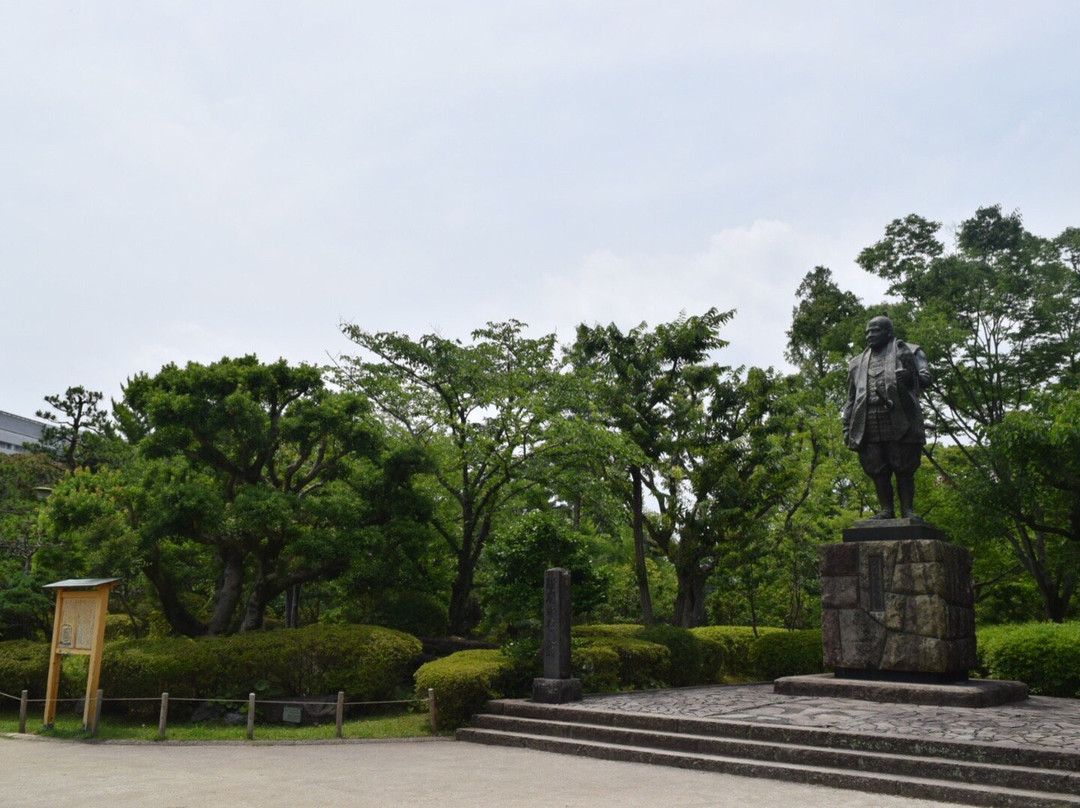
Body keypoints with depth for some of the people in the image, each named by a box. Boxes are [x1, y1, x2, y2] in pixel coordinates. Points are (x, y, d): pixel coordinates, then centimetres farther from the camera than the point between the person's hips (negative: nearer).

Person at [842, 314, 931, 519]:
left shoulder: (908, 352, 14)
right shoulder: (858, 363, 24)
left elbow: (925, 378, 5)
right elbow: (851, 399, 23)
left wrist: (911, 376, -17)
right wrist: (847, 426, 14)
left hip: (900, 421, -3)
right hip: (869, 426, 4)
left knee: (904, 469, -3)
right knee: (877, 471, 1)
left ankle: (908, 510, 2)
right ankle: (886, 510, 7)